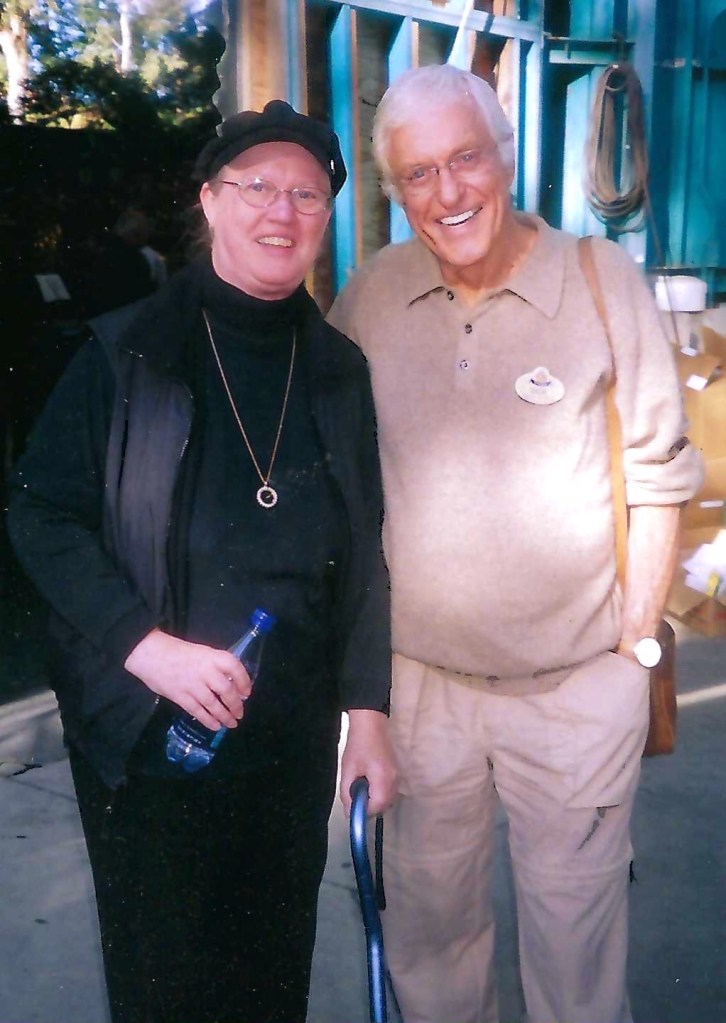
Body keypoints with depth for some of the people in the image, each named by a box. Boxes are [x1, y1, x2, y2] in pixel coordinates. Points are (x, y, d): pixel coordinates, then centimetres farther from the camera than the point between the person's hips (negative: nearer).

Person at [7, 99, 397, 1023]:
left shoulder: (339, 371, 5)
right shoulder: (126, 354, -6)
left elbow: (362, 557, 6)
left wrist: (369, 713, 3)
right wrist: (146, 645, -20)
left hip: (294, 737, 3)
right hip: (145, 731, -3)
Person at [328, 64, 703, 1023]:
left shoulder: (606, 281, -9)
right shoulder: (369, 296, -1)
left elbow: (659, 478, -4)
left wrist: (633, 640, -4)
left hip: (577, 688, -2)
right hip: (417, 677, 3)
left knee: (574, 917, 15)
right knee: (427, 909, 21)